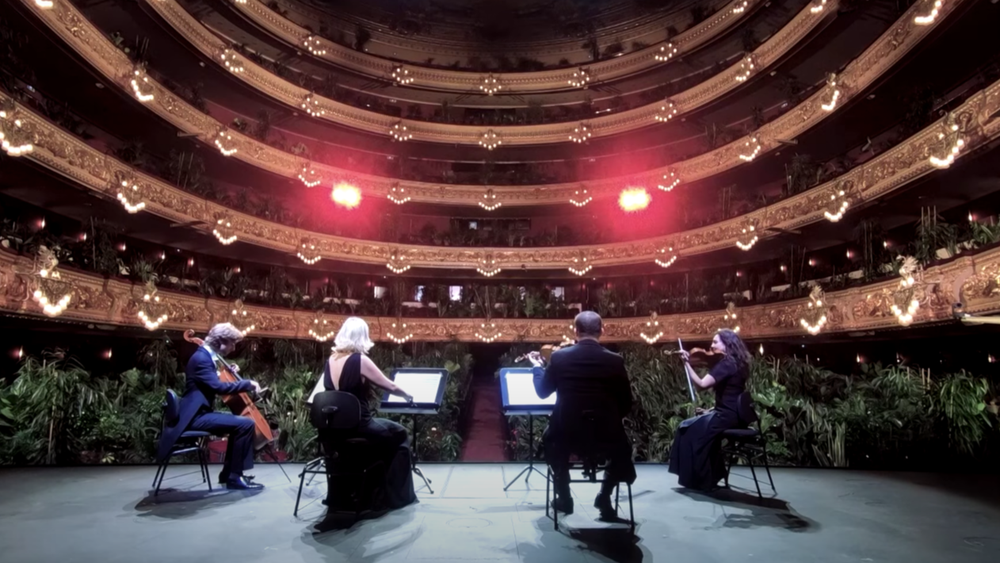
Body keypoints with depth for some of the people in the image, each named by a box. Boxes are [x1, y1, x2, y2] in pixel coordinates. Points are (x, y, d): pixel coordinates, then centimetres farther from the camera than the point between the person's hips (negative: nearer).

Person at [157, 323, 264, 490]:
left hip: (201, 412, 11)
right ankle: (235, 476, -11)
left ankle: (228, 473, 23)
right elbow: (219, 387, -29)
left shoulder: (207, 356, 14)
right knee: (246, 424, -21)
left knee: (238, 424, 23)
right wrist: (248, 384, -19)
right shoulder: (201, 358, -18)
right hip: (197, 416, -11)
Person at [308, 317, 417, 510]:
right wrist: (407, 396, 13)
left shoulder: (331, 360, 3)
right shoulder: (360, 360, -15)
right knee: (399, 434, 16)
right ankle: (397, 496, 22)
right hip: (357, 426, -7)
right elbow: (391, 387, -7)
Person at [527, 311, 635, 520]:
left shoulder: (559, 357, -7)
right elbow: (626, 404, 1)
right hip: (606, 436, 0)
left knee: (550, 438, 34)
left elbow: (542, 391, 7)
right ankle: (605, 496, 22)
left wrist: (537, 366, 24)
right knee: (622, 446, 33)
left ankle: (564, 497, 33)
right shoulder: (615, 361, -6)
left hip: (567, 434, 0)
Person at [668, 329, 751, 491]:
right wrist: (710, 410, 14)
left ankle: (699, 480, 7)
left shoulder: (726, 363, -16)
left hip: (727, 416, -10)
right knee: (702, 426, 20)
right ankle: (710, 476, 23)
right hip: (735, 415, 10)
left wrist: (687, 363, -21)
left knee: (689, 430, -2)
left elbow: (702, 384, -25)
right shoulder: (735, 362, 13)